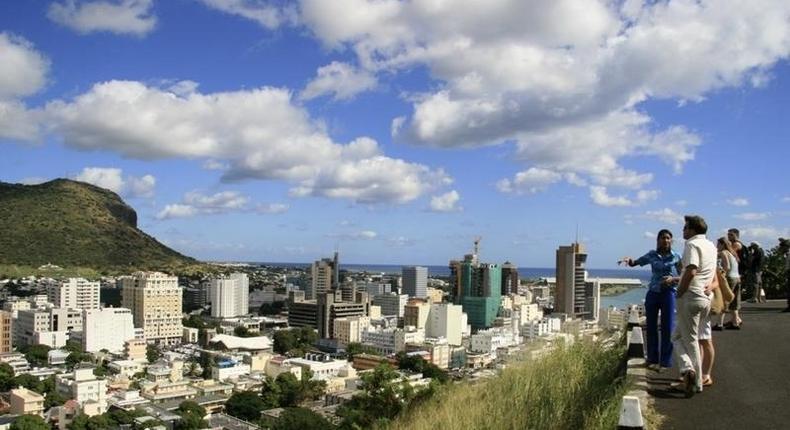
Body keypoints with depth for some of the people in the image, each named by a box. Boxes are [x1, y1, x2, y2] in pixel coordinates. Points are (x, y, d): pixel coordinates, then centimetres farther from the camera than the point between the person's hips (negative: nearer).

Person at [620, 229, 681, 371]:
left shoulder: (676, 257, 1)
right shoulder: (652, 255, 6)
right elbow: (635, 263, 11)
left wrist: (673, 279, -18)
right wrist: (628, 260, -12)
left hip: (669, 292, -2)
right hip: (653, 293, 3)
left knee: (667, 328, -1)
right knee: (651, 327, 6)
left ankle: (665, 361, 7)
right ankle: (653, 359, 17)